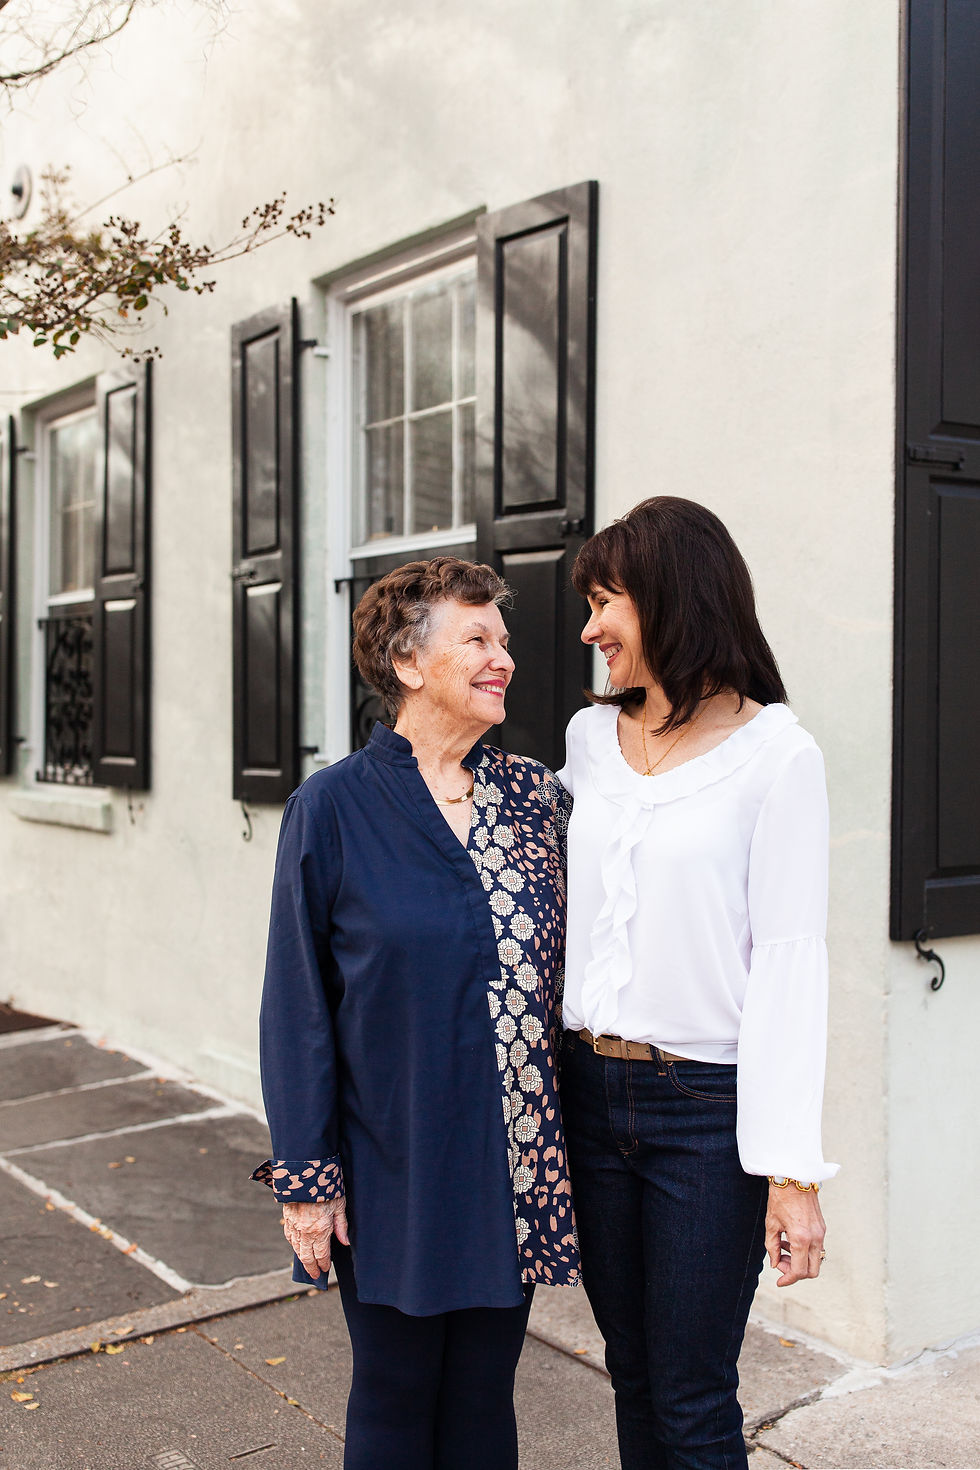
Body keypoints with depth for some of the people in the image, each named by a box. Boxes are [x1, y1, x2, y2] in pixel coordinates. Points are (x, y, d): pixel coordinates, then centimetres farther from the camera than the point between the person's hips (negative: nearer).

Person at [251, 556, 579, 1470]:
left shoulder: (534, 797, 2)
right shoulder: (333, 808, -8)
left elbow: (559, 964, 9)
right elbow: (297, 1007, -7)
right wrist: (304, 1178, -7)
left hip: (512, 1167, 3)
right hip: (394, 1171, -3)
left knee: (484, 1394, 15)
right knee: (395, 1396, 13)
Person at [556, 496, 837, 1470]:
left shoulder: (775, 755, -10)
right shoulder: (589, 738, 8)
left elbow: (789, 961, -13)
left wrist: (791, 1169, -14)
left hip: (709, 1106, -5)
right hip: (592, 1090, 5)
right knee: (631, 1376, 17)